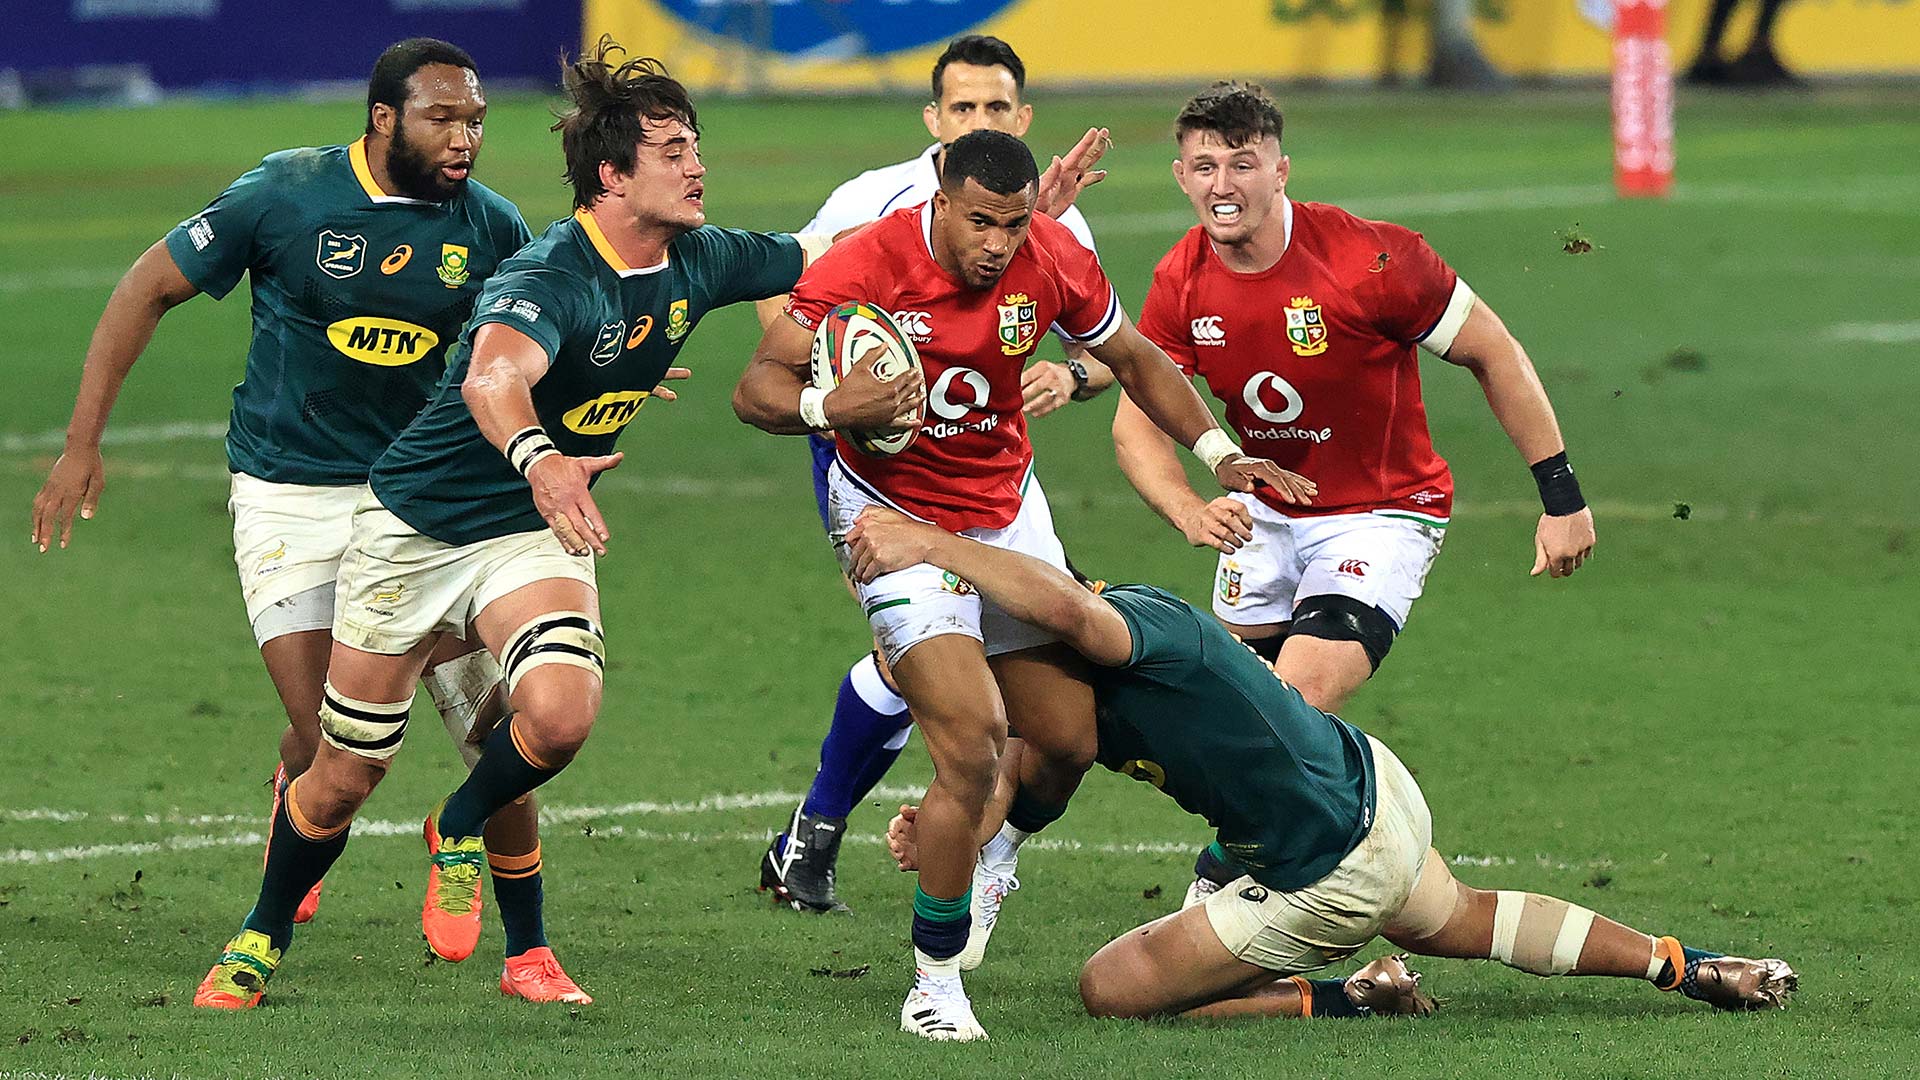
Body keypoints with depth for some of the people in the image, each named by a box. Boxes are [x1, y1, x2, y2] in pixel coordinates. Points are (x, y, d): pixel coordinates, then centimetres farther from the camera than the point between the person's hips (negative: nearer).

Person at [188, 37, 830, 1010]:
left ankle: (461, 831, 6)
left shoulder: (697, 263, -6)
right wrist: (539, 460, -70)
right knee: (342, 778, 5)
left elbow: (821, 257, 10)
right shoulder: (549, 277, -29)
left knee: (562, 715, -26)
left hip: (536, 531, 5)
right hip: (414, 524, -5)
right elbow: (493, 376, -49)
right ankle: (263, 935, 34)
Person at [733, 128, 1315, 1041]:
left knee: (1069, 740, 3)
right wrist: (831, 408, -41)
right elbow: (756, 388, -20)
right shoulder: (866, 265, -23)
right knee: (972, 743, -19)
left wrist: (1218, 452, -2)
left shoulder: (1053, 261, -11)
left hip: (1007, 514, 5)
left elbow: (1133, 359, 8)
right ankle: (935, 982, -4)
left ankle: (993, 857, 40)